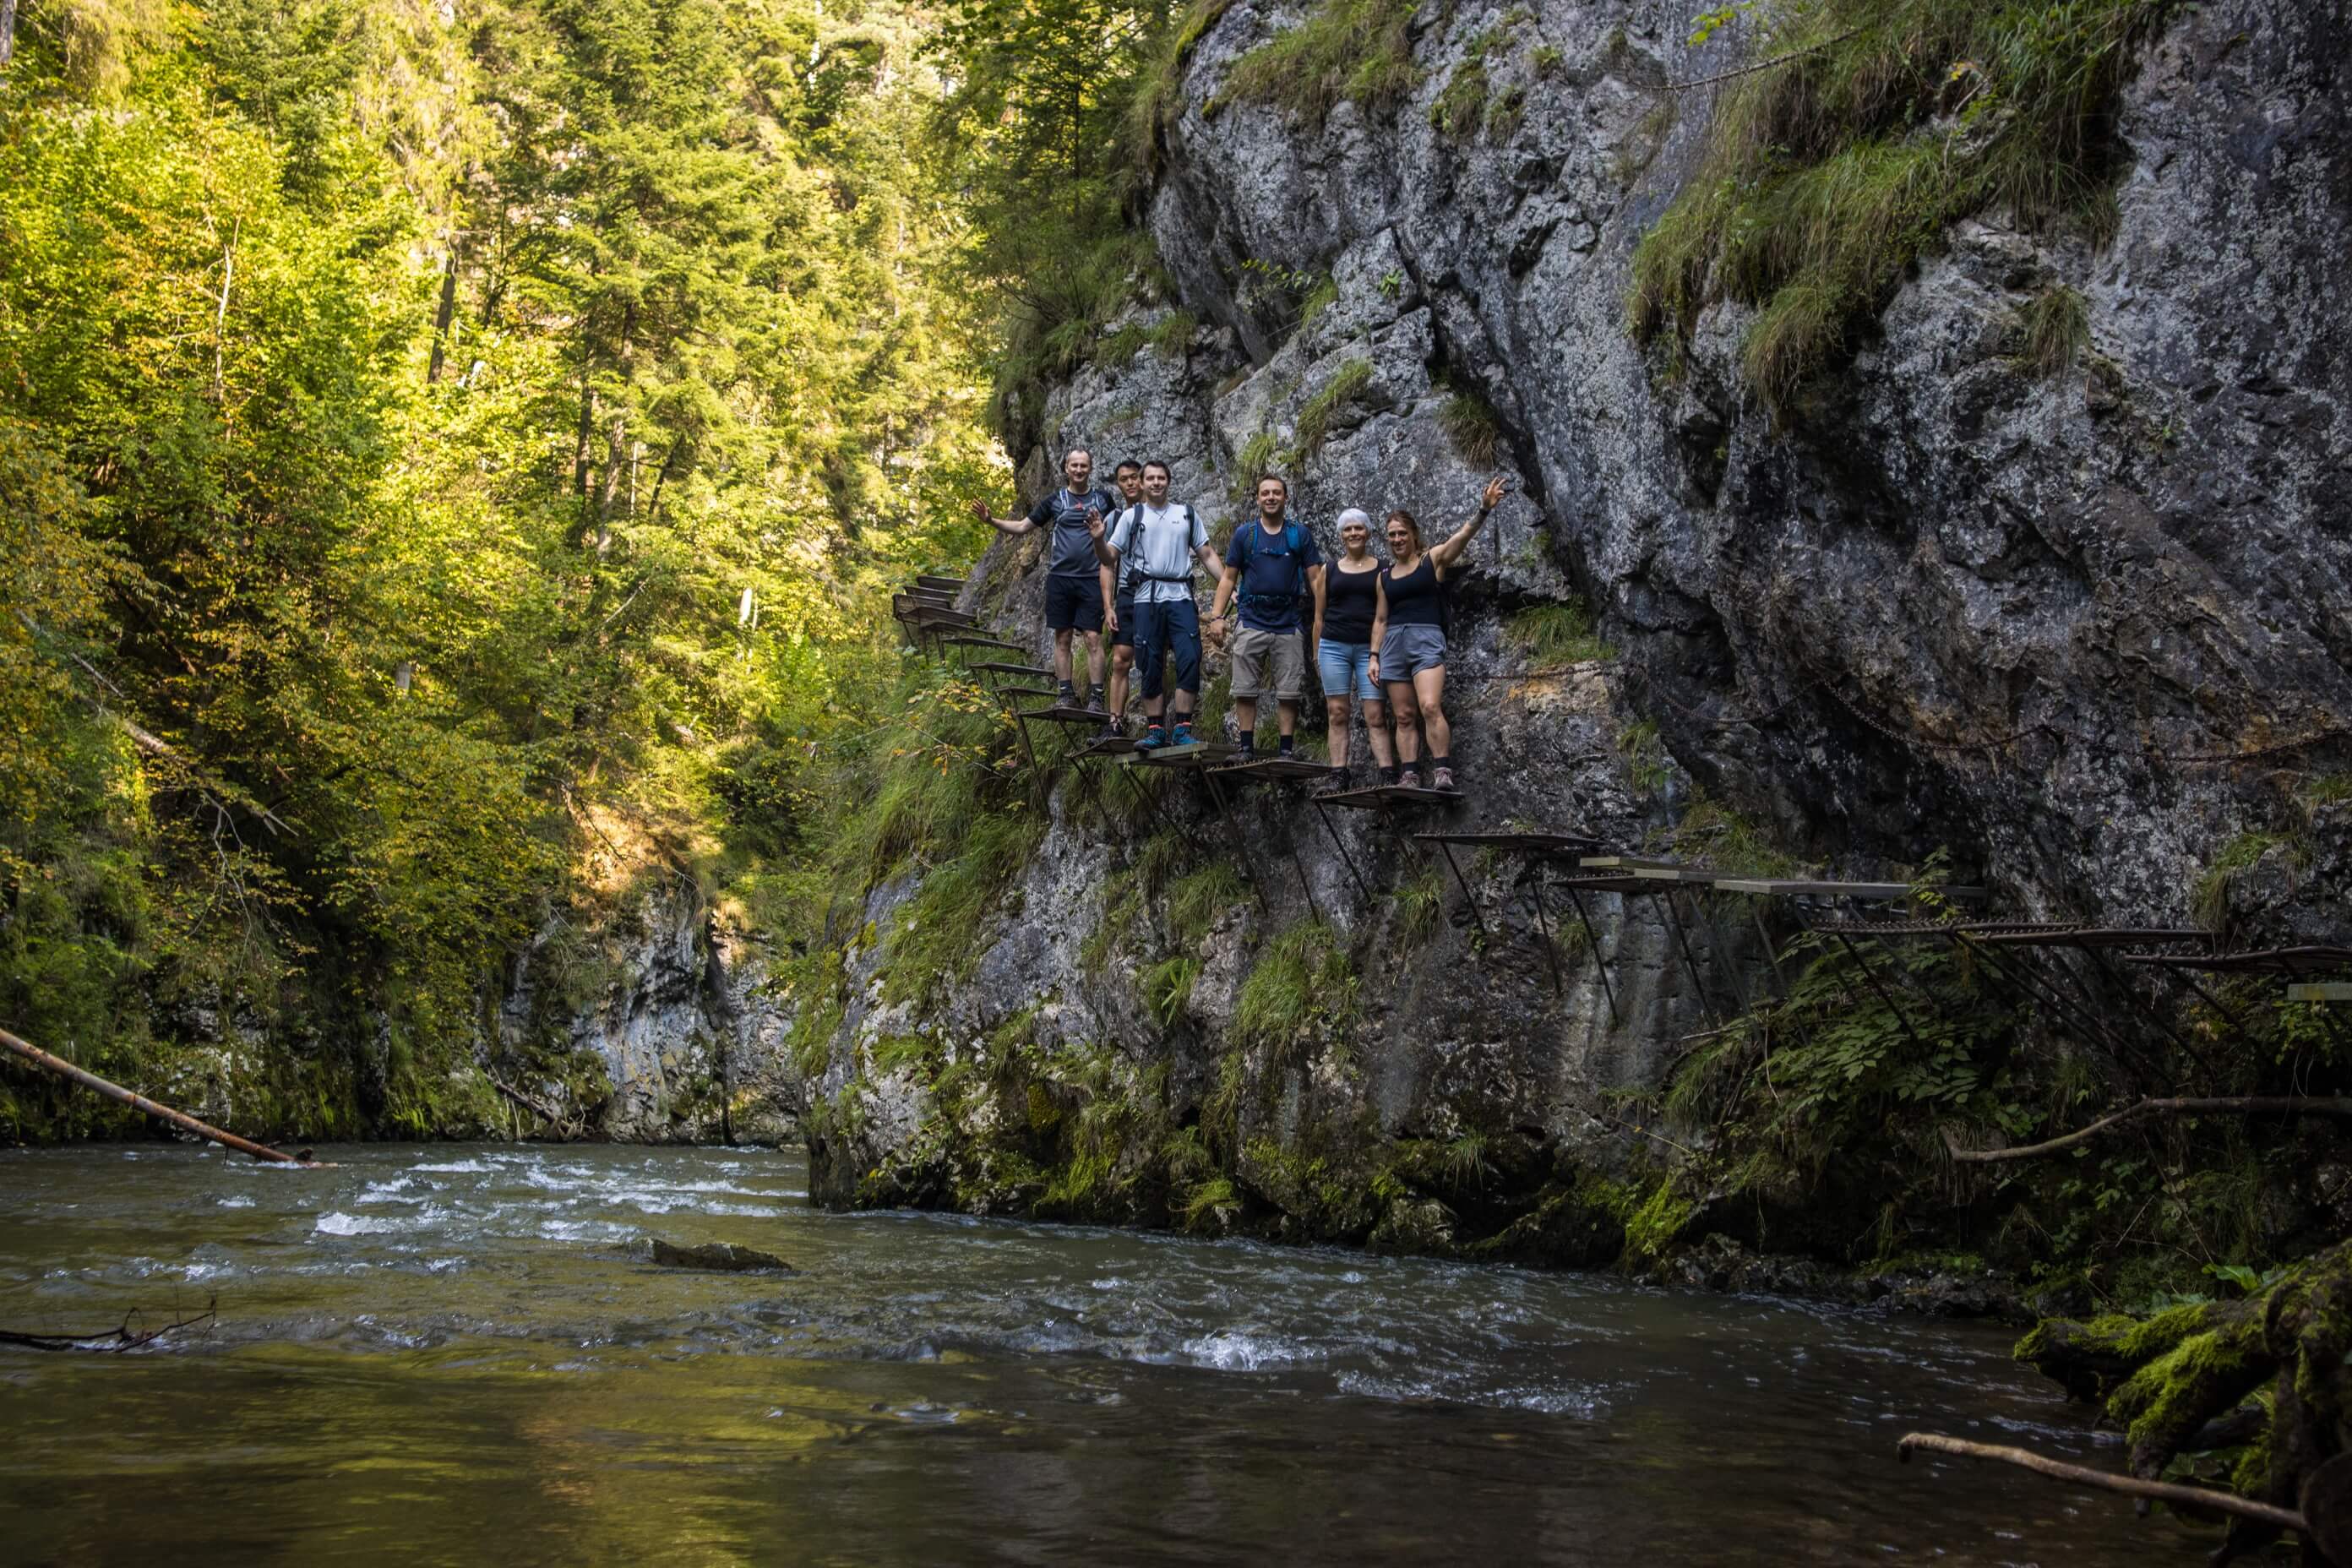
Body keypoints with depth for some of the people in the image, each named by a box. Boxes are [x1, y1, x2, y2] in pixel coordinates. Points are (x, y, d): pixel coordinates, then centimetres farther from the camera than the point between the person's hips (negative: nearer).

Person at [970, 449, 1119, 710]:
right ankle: (1067, 695, 9)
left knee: (1094, 638, -5)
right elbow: (1022, 526, 11)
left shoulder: (1104, 499, 6)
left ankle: (1096, 697, -4)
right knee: (1062, 637, 4)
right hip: (1060, 578, 1)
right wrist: (991, 520, -2)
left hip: (1092, 579, -1)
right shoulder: (1055, 500, 7)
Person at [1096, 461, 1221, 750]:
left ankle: (1182, 729, -11)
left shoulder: (1187, 515, 15)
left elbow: (1207, 555, 15)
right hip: (1148, 598, 0)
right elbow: (1110, 557, 8)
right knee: (1151, 666, 0)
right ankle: (1155, 731, 5)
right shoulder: (1132, 516, 12)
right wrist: (1098, 540, -13)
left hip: (1180, 596, 0)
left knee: (1189, 659, -13)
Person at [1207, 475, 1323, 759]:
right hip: (1252, 624, 0)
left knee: (1289, 693, 0)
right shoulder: (1244, 534, 8)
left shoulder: (1300, 535, 7)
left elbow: (1315, 579, 5)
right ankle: (1247, 747, 5)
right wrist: (1216, 616, -2)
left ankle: (1287, 748, 6)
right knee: (1245, 691, -1)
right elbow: (1228, 578, 8)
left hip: (1288, 625, 0)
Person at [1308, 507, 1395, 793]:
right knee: (1337, 713, 1)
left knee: (1375, 715, -8)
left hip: (1370, 648, -2)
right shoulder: (1329, 571, 12)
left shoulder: (1381, 569, 7)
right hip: (1334, 647, 2)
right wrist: (1316, 654, 10)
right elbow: (1319, 616, 15)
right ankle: (1338, 774, 2)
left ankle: (1387, 774, -12)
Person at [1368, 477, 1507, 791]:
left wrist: (1483, 509, -26)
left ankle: (1442, 773, -21)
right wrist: (1374, 656, 12)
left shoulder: (1433, 559, 5)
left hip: (1427, 638, -5)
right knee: (1403, 716, 1)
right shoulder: (1385, 577, 17)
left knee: (1430, 707, -21)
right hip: (1393, 643, 5)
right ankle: (1410, 777, -1)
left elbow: (1464, 534, -10)